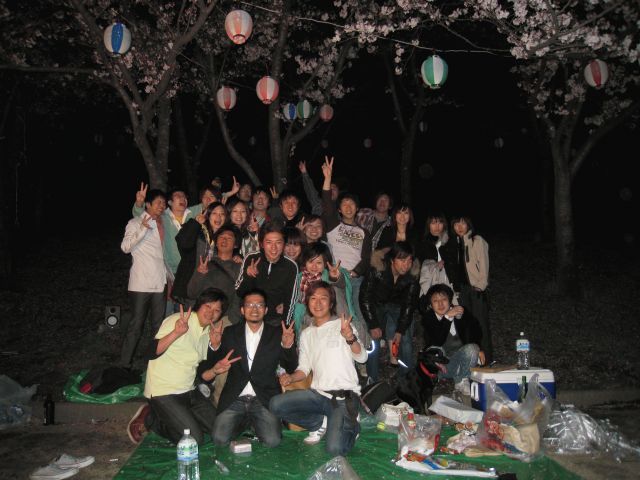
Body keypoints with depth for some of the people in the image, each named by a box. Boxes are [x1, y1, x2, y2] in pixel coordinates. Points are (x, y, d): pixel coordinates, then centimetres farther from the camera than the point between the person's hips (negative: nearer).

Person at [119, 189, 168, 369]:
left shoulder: (162, 224, 17)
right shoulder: (136, 223, -1)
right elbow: (125, 247, -15)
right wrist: (143, 229, -26)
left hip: (159, 283, 6)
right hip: (141, 283, -6)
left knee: (158, 325, 9)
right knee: (136, 325, -4)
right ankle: (124, 365, 6)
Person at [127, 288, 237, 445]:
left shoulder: (208, 332, 11)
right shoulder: (177, 320, -13)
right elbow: (152, 352, -24)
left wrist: (216, 369, -7)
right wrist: (176, 333, -39)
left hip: (189, 390, 8)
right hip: (164, 391, -8)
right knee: (194, 439, -16)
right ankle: (149, 419, 4)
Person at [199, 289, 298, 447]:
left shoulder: (276, 334, 5)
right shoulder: (230, 333, 8)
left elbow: (291, 368, 6)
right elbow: (211, 366, 12)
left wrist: (287, 345, -14)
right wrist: (215, 345, -10)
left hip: (264, 401, -1)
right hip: (235, 400, 1)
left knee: (272, 441, -20)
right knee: (219, 439, -18)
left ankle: (256, 423, 13)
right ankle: (245, 422, 14)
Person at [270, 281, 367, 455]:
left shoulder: (342, 325, 0)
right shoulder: (306, 334, 16)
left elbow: (362, 358, -11)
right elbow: (304, 368, 16)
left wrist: (350, 338, -31)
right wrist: (290, 377, -6)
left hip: (344, 397, -5)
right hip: (318, 394, 5)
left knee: (335, 448, -24)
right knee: (276, 405, -18)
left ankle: (351, 427, 11)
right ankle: (320, 423, 5)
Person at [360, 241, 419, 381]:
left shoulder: (411, 280, -17)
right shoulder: (377, 272, -26)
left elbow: (408, 306, -9)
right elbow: (364, 298, -17)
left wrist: (400, 331, -17)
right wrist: (373, 325, -18)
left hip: (397, 307, 2)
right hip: (376, 306, -2)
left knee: (406, 340, -13)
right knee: (373, 338, -18)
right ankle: (373, 379, -7)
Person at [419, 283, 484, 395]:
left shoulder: (462, 313, -1)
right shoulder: (428, 318, -7)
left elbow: (476, 333, 12)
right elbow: (437, 341, -24)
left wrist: (478, 350, -6)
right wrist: (447, 317, -31)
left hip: (460, 362, 2)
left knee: (472, 348, -27)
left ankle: (461, 382, -7)